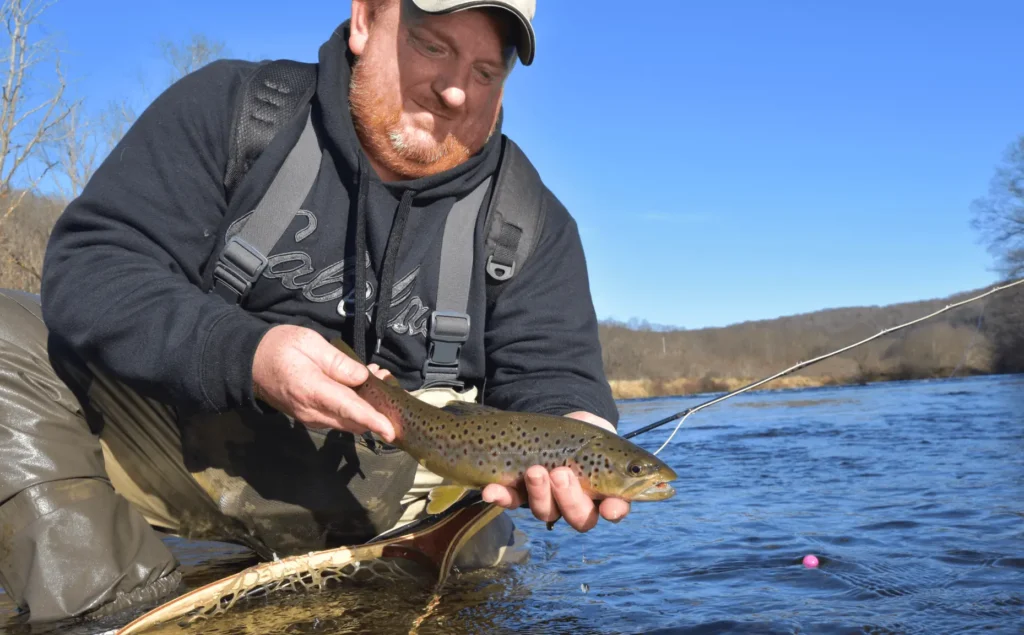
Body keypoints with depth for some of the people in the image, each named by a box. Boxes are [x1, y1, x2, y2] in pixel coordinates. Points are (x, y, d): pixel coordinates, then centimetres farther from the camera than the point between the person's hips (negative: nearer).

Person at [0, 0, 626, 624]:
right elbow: (88, 267, -10)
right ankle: (127, 608, -15)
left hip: (399, 488, 1)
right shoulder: (230, 108, -3)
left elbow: (554, 376, -5)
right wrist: (241, 356, -28)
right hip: (192, 439, 0)